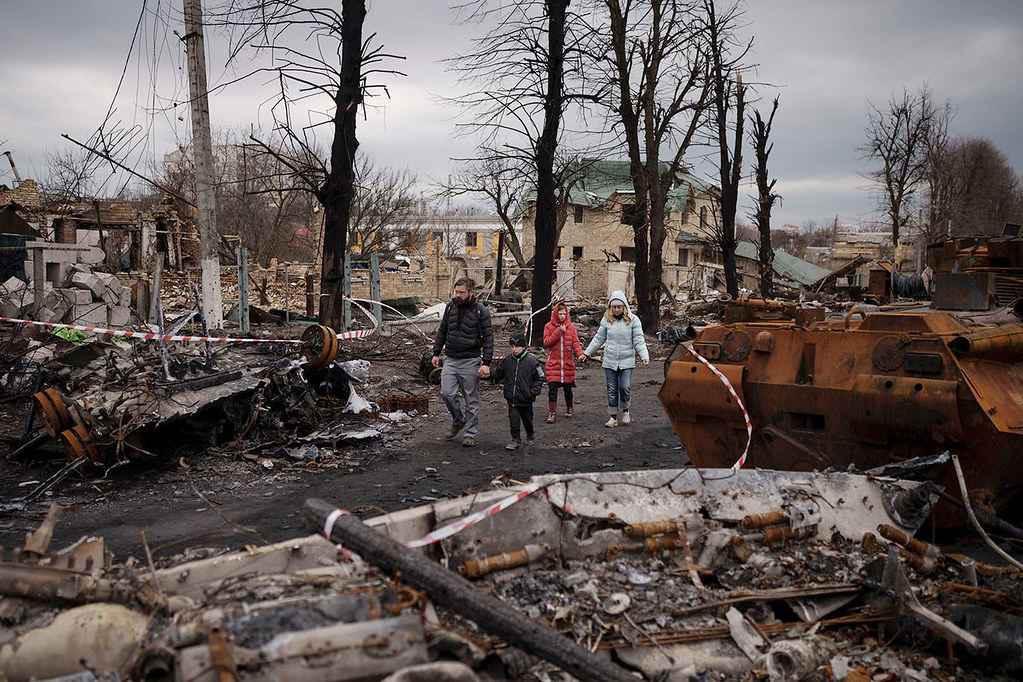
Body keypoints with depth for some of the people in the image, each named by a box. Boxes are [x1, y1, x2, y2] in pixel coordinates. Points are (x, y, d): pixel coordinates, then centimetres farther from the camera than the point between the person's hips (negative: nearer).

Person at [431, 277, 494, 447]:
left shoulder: (481, 311, -7)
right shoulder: (450, 307, 7)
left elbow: (488, 338, -8)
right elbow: (442, 331, 17)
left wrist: (486, 363, -16)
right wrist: (436, 353, 12)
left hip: (470, 361, -4)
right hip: (450, 360, 4)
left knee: (471, 399, 3)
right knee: (447, 393, -5)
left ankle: (470, 433, 14)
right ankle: (458, 420, 20)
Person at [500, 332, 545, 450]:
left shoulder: (531, 360, -9)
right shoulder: (507, 360, 1)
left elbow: (539, 378, -3)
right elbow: (500, 373, 13)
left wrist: (534, 391, -12)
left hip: (526, 399, -2)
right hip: (512, 398, 2)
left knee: (527, 419, 15)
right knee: (513, 418, -6)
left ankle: (530, 436, 39)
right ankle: (516, 440, 7)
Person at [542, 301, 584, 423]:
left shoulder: (571, 327, 5)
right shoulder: (548, 326, 2)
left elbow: (575, 342, 0)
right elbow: (546, 342, -8)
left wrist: (580, 354, -19)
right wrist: (559, 331, -15)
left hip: (568, 362, 1)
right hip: (553, 363, -1)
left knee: (567, 387, 10)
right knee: (552, 388, -7)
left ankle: (569, 408, 31)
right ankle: (552, 412, -3)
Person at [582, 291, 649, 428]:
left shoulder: (633, 320, -3)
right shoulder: (606, 320, 5)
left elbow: (639, 341, -5)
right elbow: (599, 339, 13)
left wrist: (644, 356, -18)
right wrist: (587, 353, 11)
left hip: (626, 361, -2)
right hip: (610, 361, 3)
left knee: (625, 388, -11)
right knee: (612, 390, 7)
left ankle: (625, 410, 17)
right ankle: (613, 417, 17)